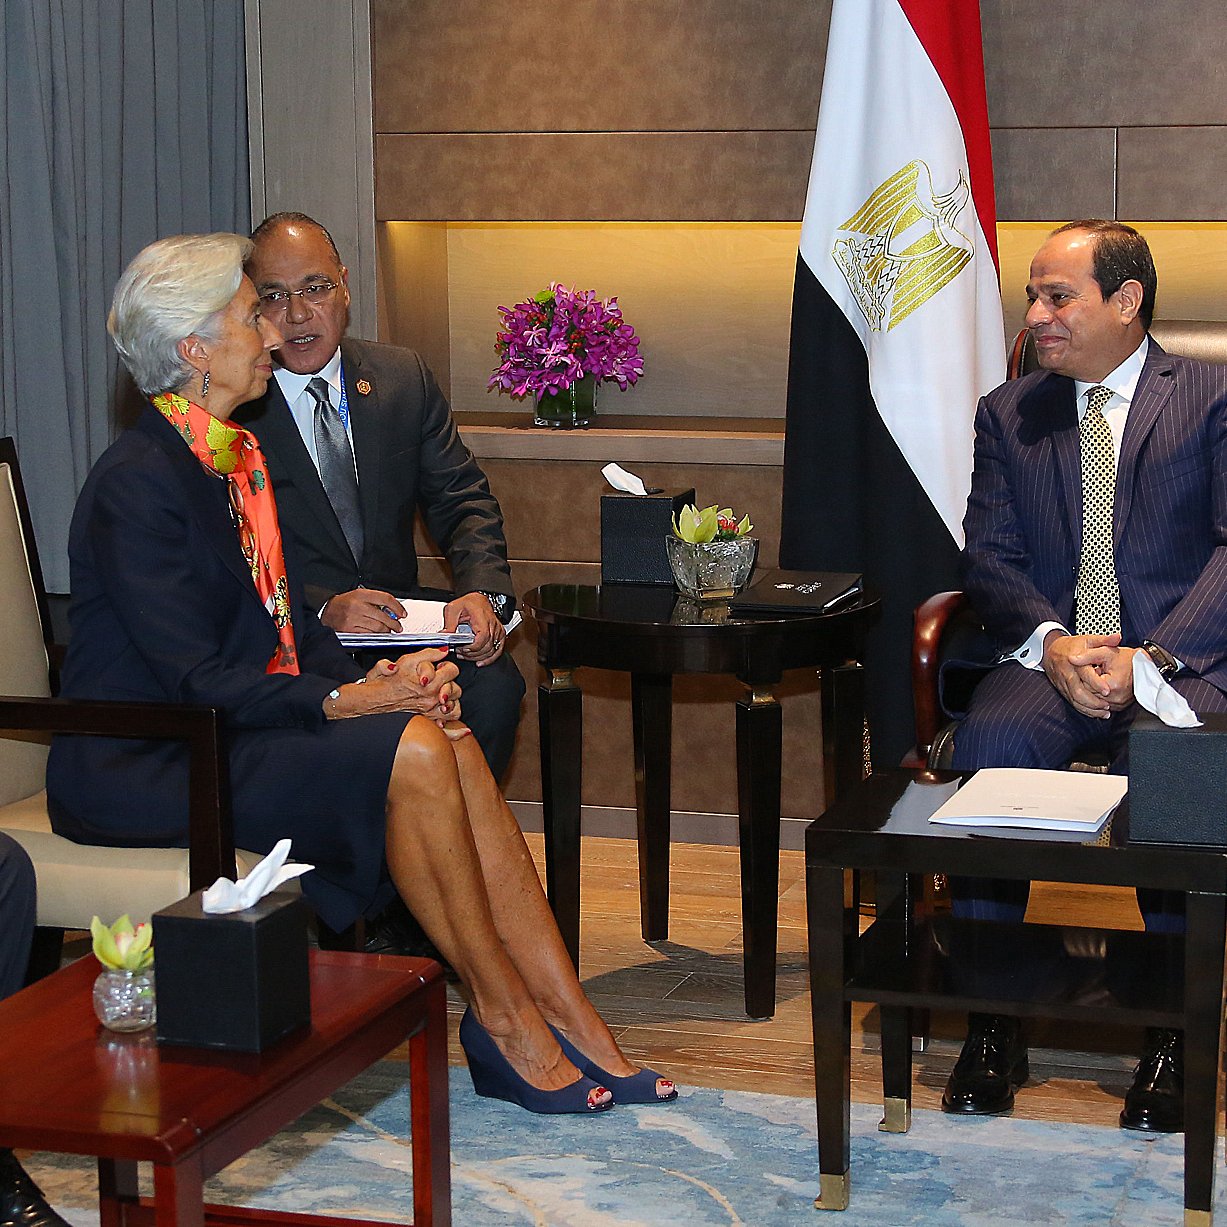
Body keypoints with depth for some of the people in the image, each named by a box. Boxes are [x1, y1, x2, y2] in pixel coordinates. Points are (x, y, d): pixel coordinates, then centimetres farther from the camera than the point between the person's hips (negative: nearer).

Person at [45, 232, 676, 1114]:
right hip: (145, 768, -8)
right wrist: (341, 702, -23)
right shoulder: (136, 481, -16)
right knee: (413, 755, -24)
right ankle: (502, 1021, -12)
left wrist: (381, 678, -7)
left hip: (229, 733, 8)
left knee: (451, 742, -13)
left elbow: (290, 625, 11)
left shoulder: (238, 458, 13)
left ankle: (575, 1028, -14)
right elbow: (191, 677, -20)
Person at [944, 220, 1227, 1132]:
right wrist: (1053, 643, -11)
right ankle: (994, 1022, -21)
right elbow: (989, 558, 10)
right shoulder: (1008, 413, 17)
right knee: (990, 741, -31)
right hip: (1050, 655, 3)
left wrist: (1150, 657, -18)